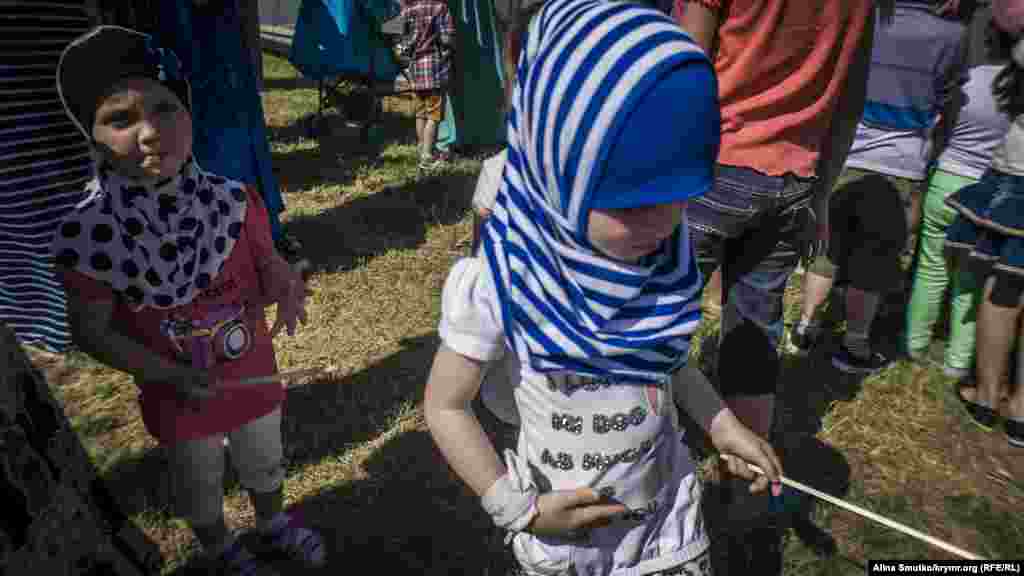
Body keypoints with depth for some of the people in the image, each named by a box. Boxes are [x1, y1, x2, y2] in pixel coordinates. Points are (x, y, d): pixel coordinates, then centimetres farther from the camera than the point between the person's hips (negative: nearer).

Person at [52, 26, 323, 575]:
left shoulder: (233, 199, -18)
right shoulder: (89, 234, -25)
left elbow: (267, 265, -2)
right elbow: (91, 331, -13)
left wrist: (285, 285, -25)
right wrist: (172, 375, -23)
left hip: (253, 372, 2)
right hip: (178, 393, -2)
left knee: (264, 463, 28)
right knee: (200, 485, 24)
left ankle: (273, 522, 60)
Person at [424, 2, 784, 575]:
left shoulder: (668, 256, -13)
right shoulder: (496, 283, -27)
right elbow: (446, 406, -14)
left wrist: (722, 424, 0)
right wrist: (521, 509, -16)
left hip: (666, 507, 4)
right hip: (560, 526, -3)